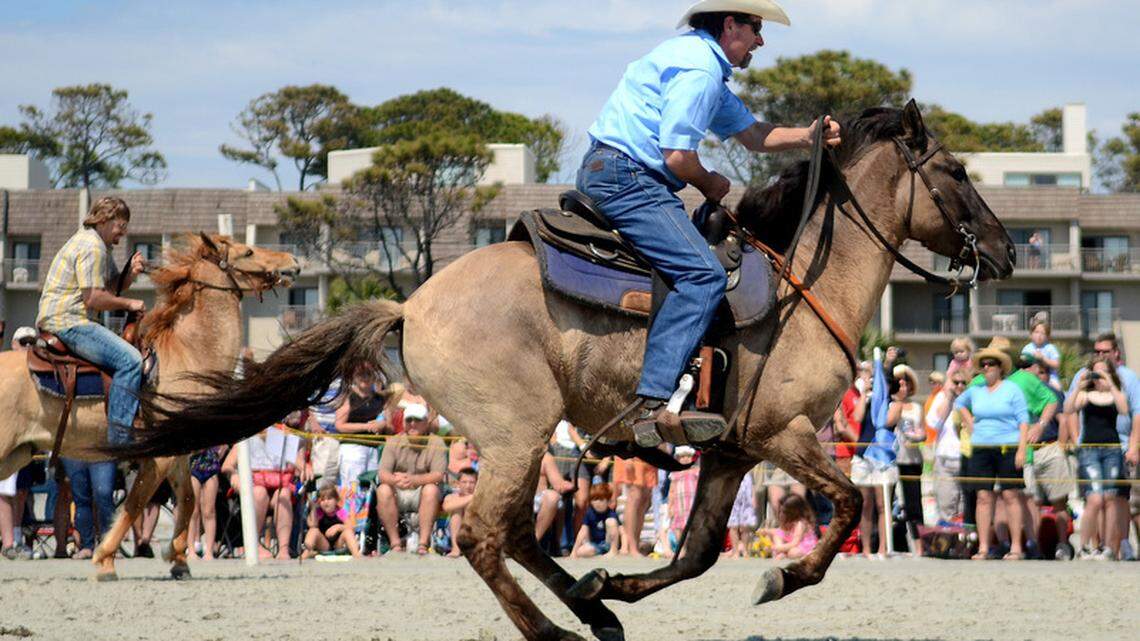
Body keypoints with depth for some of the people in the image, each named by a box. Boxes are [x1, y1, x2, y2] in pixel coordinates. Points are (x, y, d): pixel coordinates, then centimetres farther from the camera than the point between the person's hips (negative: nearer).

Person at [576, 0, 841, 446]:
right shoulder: (698, 67, -13)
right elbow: (678, 158, -19)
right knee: (702, 274, -22)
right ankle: (651, 405, -34)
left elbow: (752, 134, 26)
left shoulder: (709, 68, 23)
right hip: (626, 176, -12)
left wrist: (809, 135, 9)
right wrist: (712, 185, 1)